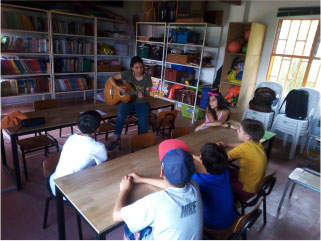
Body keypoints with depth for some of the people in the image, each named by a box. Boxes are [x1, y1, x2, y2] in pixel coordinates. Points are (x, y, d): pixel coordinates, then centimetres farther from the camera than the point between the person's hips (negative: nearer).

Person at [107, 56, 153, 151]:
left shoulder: (147, 78, -5)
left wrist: (143, 95, -29)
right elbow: (111, 78, -1)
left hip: (141, 102, 0)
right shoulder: (127, 74, -5)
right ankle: (116, 139, -13)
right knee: (120, 114, -31)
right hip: (128, 100, 0)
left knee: (143, 122, -23)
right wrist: (117, 87, -19)